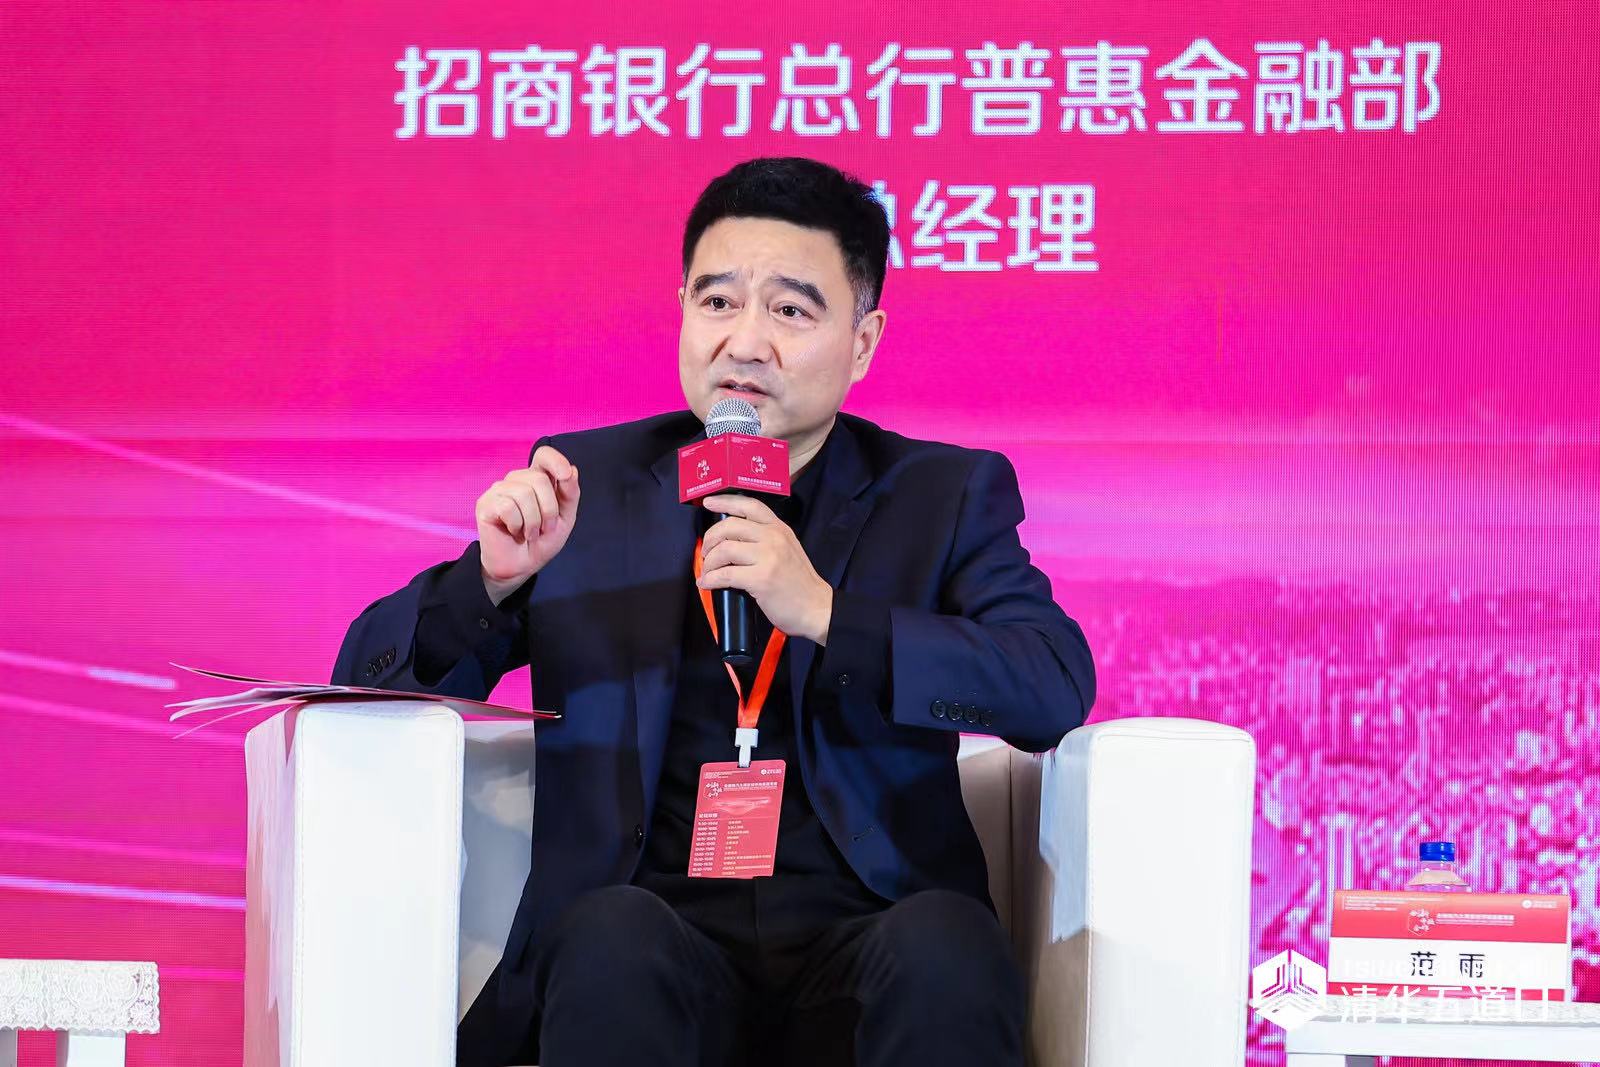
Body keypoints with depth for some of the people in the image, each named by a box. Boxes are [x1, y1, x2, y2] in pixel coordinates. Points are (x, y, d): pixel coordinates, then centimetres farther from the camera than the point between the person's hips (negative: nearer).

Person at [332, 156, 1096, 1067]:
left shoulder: (947, 497, 12)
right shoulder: (588, 487, 15)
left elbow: (1058, 687, -5)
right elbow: (369, 676, 12)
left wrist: (824, 613, -16)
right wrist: (490, 580, -9)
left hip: (867, 937, 0)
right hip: (655, 939, 0)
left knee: (946, 944, -34)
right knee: (614, 932, -34)